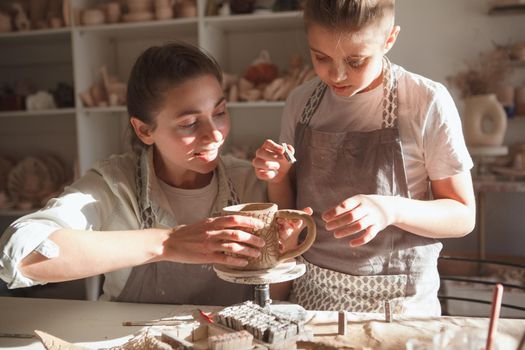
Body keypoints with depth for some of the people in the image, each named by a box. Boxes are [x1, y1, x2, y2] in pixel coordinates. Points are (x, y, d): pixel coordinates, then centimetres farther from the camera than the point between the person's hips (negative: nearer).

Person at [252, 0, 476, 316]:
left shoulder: (427, 102, -14)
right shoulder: (301, 103, -1)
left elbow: (463, 217, -9)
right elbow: (291, 209, 9)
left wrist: (391, 209, -27)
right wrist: (278, 178, -13)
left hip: (398, 301, -3)